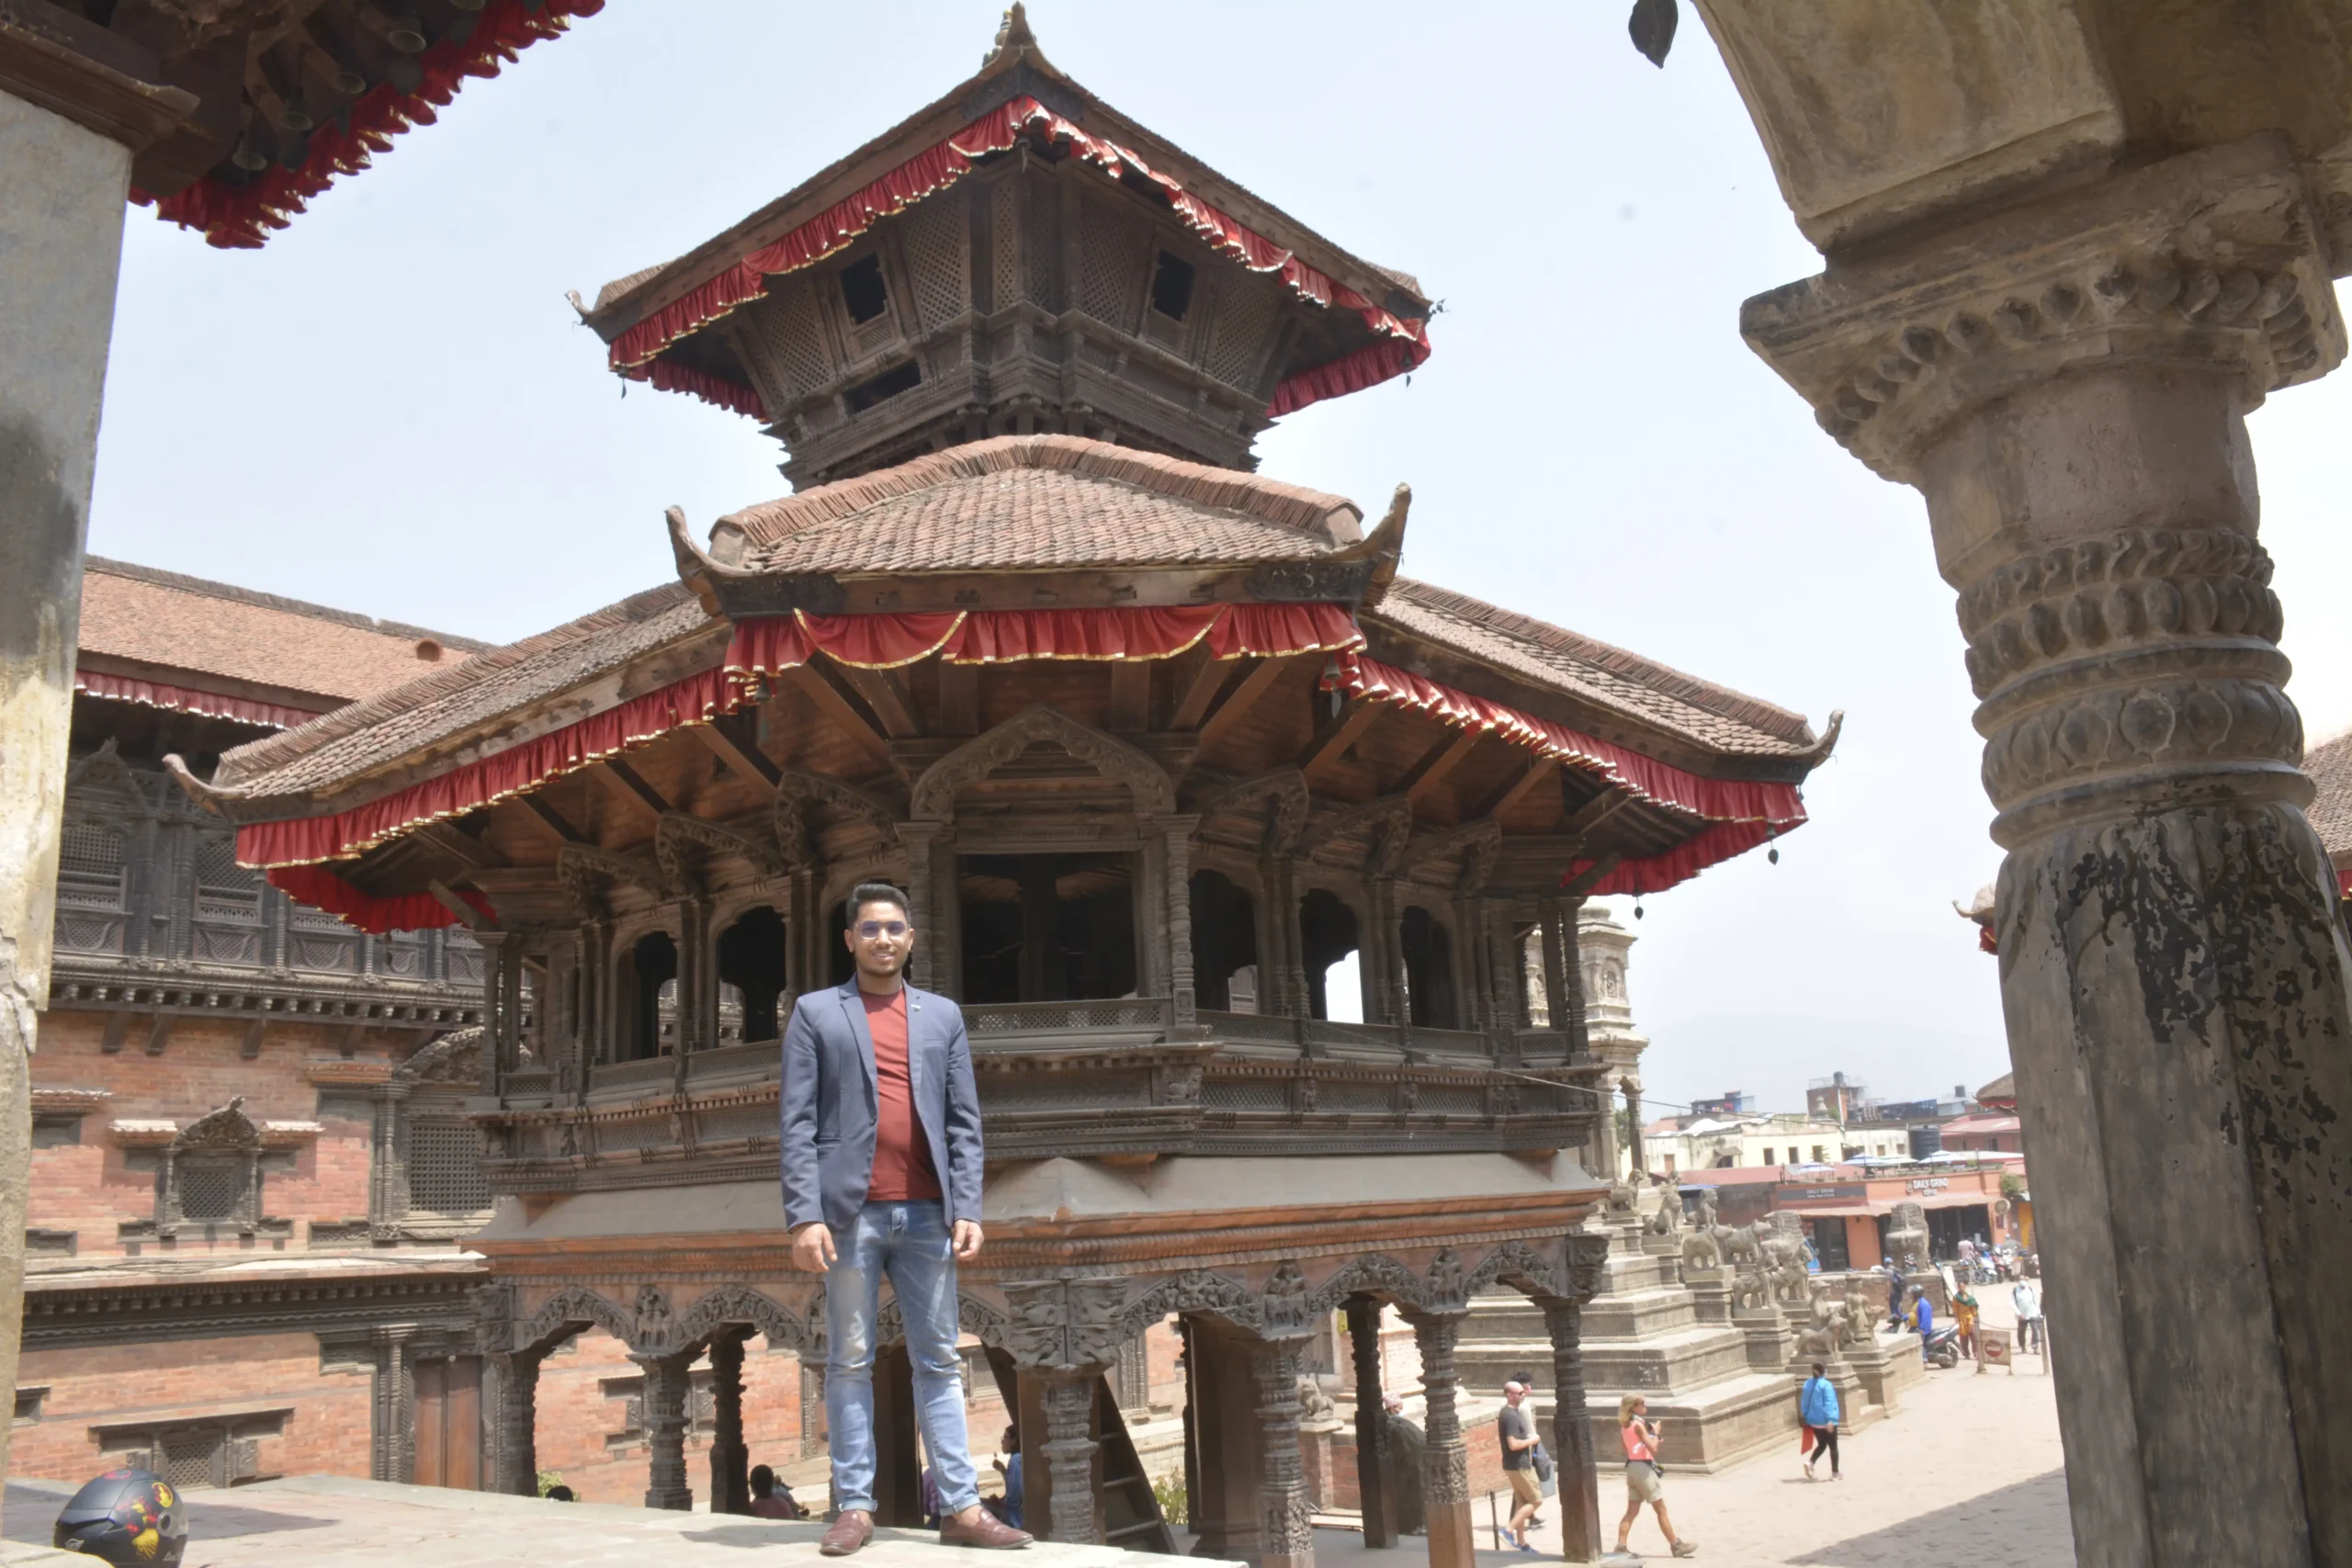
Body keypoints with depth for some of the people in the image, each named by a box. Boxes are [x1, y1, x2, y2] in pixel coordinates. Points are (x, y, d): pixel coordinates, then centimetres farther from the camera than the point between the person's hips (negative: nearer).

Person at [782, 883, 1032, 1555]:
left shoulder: (943, 1015, 14)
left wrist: (967, 1210, -1)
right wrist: (803, 1216, -11)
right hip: (850, 1212, -2)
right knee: (849, 1362, 3)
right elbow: (798, 1124, -1)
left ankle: (961, 1507, 8)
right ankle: (854, 1507, 10)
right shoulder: (816, 1013, 6)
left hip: (926, 1214, 3)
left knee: (940, 1362, 5)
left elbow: (964, 1122, 9)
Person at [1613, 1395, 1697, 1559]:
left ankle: (1620, 1547, 0)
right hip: (1643, 1467, -8)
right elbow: (1653, 1449, -20)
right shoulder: (1638, 1424, -16)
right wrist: (1655, 1433, -6)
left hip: (1632, 1466, 8)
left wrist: (1652, 1439, 10)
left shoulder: (1625, 1425, 10)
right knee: (1661, 1509, 3)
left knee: (1632, 1511, 7)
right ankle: (1677, 1546, 12)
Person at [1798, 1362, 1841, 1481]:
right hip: (1826, 1421, -6)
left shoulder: (1807, 1384, 4)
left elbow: (1804, 1402, 9)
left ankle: (1810, 1462, -4)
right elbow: (1828, 1403, -22)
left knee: (1821, 1445, 19)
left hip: (1813, 1421, 6)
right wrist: (1830, 1420, -24)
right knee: (1833, 1447, 10)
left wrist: (1806, 1417, 17)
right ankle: (1835, 1473, 16)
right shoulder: (1826, 1385, -16)